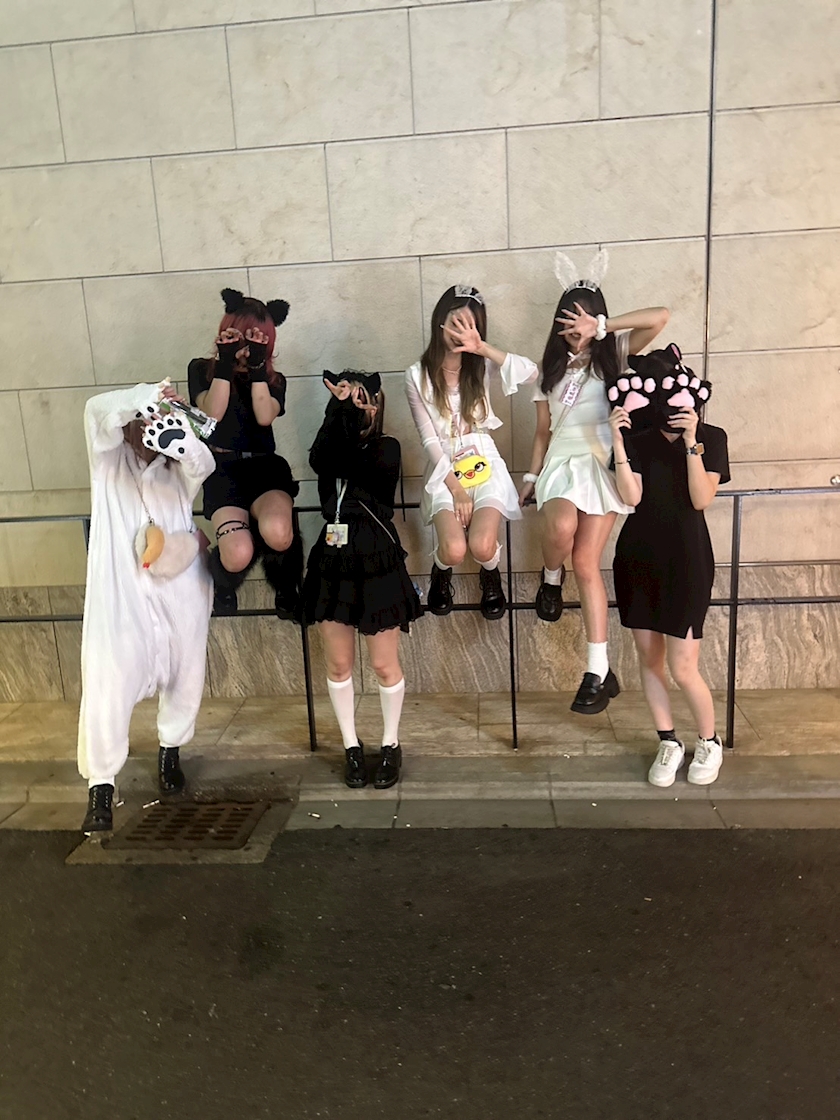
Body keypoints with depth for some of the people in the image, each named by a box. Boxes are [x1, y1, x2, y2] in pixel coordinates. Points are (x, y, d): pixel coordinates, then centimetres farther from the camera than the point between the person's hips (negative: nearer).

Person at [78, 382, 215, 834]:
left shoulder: (177, 470, 11)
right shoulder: (109, 461, 9)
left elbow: (203, 464, -14)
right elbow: (98, 410, -10)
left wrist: (179, 437, -31)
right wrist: (152, 395, -14)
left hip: (180, 593, 2)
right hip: (121, 594, -2)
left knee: (185, 677, 12)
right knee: (108, 683, -11)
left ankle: (170, 749, 37)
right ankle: (101, 786, -3)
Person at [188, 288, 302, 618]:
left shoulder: (273, 379, 15)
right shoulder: (202, 369, 11)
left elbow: (265, 417, -6)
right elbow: (212, 412, -7)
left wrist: (256, 365, -9)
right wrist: (226, 362, -9)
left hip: (266, 467, 1)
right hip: (222, 470, -1)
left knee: (277, 535, -35)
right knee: (238, 556, -29)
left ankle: (287, 591, 0)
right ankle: (224, 587, 11)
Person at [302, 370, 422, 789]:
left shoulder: (387, 448, -1)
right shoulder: (330, 445, 8)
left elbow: (360, 465, -22)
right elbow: (320, 460, -17)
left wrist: (351, 410, -22)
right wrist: (337, 408, -21)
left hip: (377, 564, -3)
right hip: (333, 563, 4)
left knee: (384, 664, 5)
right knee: (338, 664, 9)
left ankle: (391, 744, 25)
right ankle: (351, 746, 26)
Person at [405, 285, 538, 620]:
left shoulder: (482, 366, 2)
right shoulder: (417, 376, -2)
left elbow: (531, 373, -17)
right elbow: (429, 440, -6)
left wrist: (482, 348, -22)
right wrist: (456, 489, -13)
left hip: (483, 465, 1)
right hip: (444, 471, -1)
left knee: (481, 546, -23)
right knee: (454, 550, -24)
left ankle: (490, 575, 15)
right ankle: (441, 572, 14)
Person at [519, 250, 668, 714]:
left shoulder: (614, 353, 8)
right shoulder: (550, 368, 18)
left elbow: (659, 317, -8)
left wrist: (602, 327, -9)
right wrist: (531, 476, 8)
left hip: (601, 461, -2)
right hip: (561, 462, 2)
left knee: (586, 563, -10)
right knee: (561, 527, -33)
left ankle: (598, 670, -3)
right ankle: (551, 577, 4)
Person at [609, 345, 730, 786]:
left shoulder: (711, 437, -2)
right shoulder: (637, 439, 3)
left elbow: (701, 499, -14)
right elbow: (631, 496, -11)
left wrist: (691, 442, -19)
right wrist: (617, 442, -16)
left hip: (686, 559, -3)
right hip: (638, 556, 4)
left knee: (682, 667, -3)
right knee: (648, 656, 9)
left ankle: (709, 742, 23)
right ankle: (668, 743, 27)